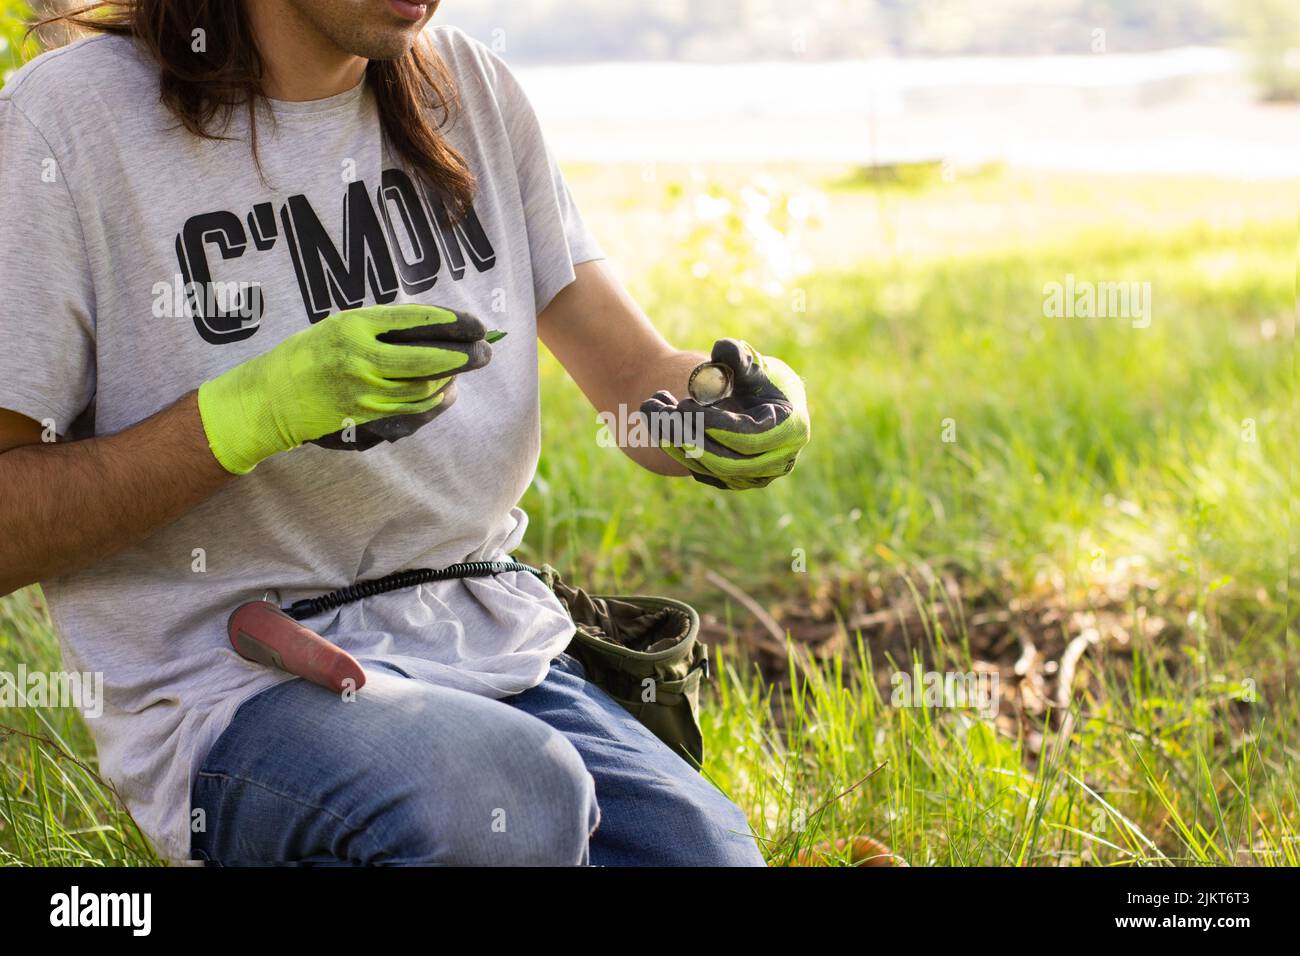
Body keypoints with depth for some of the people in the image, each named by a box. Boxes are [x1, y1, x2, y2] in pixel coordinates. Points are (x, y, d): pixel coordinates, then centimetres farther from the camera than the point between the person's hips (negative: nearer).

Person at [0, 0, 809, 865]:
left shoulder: (470, 88, 10)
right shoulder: (74, 118, -8)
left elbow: (637, 378, 9)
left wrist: (752, 411, -13)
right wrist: (258, 409, -21)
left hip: (498, 647, 5)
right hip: (238, 688, -4)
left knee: (704, 846, -21)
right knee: (519, 795, -33)